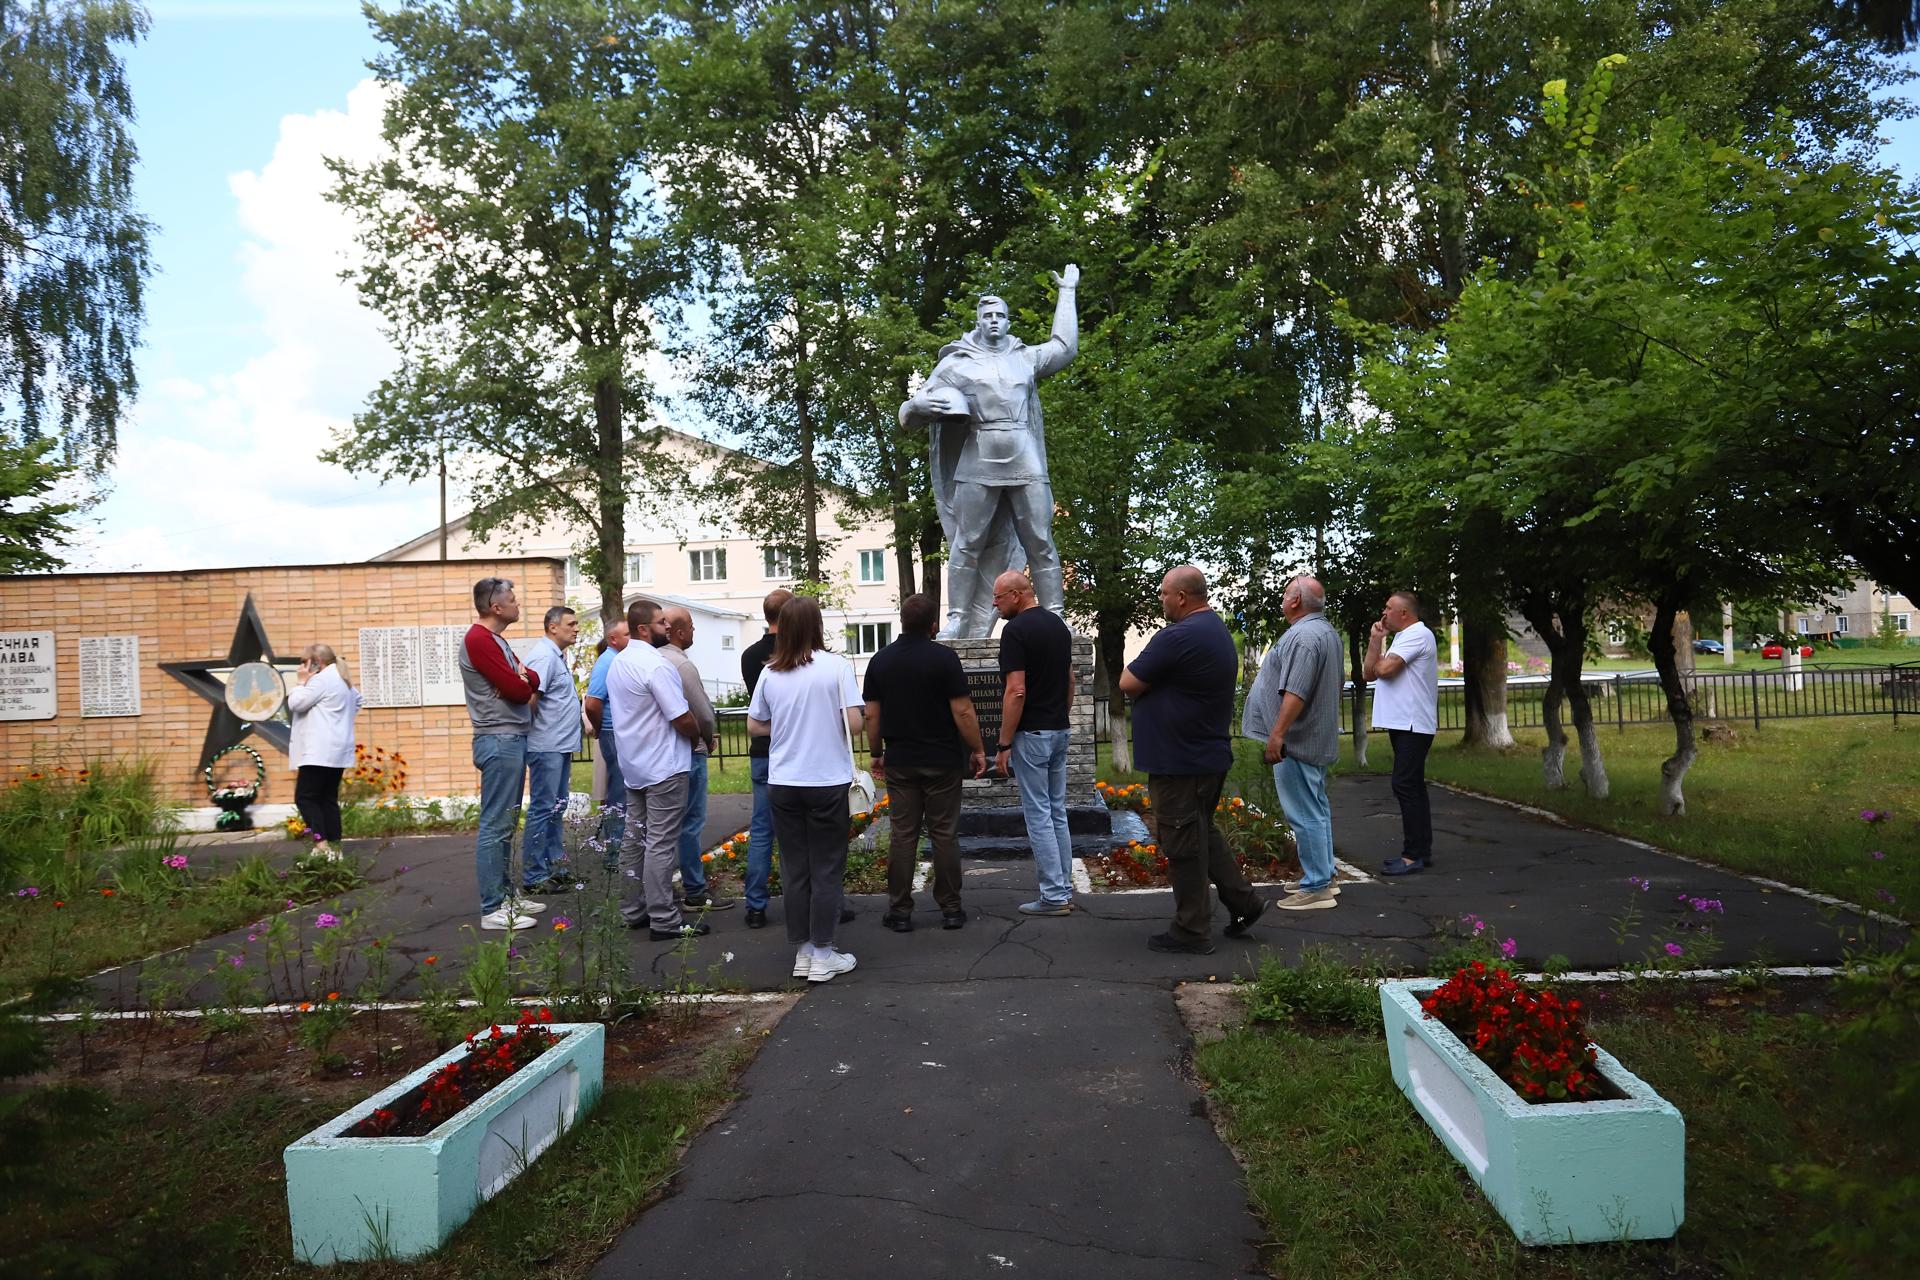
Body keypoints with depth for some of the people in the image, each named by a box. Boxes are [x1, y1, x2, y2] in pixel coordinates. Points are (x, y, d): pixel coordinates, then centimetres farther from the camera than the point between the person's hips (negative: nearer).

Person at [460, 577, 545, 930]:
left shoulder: (496, 640, 17)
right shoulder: (479, 639, -14)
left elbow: (530, 682, 14)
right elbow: (518, 691, -18)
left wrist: (522, 678, -7)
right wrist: (523, 681, 3)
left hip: (512, 739, 10)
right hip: (499, 741, -10)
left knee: (506, 824, 14)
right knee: (495, 826, -7)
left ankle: (504, 896, 21)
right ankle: (492, 909, -4)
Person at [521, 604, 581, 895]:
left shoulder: (557, 655, 17)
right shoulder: (544, 656, -16)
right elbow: (531, 698, -23)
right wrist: (536, 729, -13)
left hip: (560, 745, 10)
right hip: (547, 747, -10)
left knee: (557, 808, 16)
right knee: (542, 809, -5)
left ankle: (555, 865, 26)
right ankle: (534, 876, 0)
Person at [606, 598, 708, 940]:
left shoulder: (618, 663, 10)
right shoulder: (656, 665, -20)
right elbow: (683, 720, -22)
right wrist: (698, 736, 0)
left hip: (633, 766, 9)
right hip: (664, 767, -9)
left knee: (635, 838, 15)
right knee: (661, 844, -5)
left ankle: (633, 911, 22)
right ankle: (664, 921, -1)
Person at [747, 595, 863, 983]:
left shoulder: (770, 673, 1)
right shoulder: (836, 666, -10)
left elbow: (754, 725, 8)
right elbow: (854, 723, -12)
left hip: (783, 783, 3)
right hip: (828, 781, -3)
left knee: (794, 868, 12)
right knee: (827, 869, 6)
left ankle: (802, 950, 19)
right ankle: (823, 954, 10)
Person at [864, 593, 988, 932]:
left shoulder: (880, 660, 2)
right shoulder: (944, 658, -10)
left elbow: (871, 715, 4)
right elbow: (962, 712, -12)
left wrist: (877, 754, 15)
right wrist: (978, 750, -1)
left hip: (899, 762, 3)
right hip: (942, 761, -3)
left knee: (903, 836, 7)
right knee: (944, 835, 5)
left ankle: (900, 911, 10)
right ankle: (950, 909, 11)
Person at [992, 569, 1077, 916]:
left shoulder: (1016, 630, -15)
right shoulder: (1059, 624, 11)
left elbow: (1016, 691, -21)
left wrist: (1003, 744, -16)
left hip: (1031, 734, -8)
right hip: (1059, 731, 8)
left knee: (1038, 814, -2)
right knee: (1057, 812, 13)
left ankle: (1053, 896, 1)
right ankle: (1064, 889, 18)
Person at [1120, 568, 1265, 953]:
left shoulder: (1177, 637, -22)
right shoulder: (1218, 630, 12)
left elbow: (1128, 684, -17)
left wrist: (1138, 667, 2)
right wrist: (1150, 677, 2)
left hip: (1179, 761, -10)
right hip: (1211, 756, 10)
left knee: (1184, 845, 0)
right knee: (1202, 832, 23)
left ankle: (1192, 931, 9)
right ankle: (1242, 900, 24)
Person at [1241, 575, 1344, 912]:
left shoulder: (1304, 636, -21)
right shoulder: (1327, 631, 14)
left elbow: (1295, 692, -28)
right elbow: (1336, 682, 23)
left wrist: (1277, 733, -26)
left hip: (1295, 741, -11)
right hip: (1318, 739, 11)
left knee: (1305, 815, -7)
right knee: (1317, 810, 17)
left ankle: (1316, 888, -3)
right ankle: (1323, 875, 26)